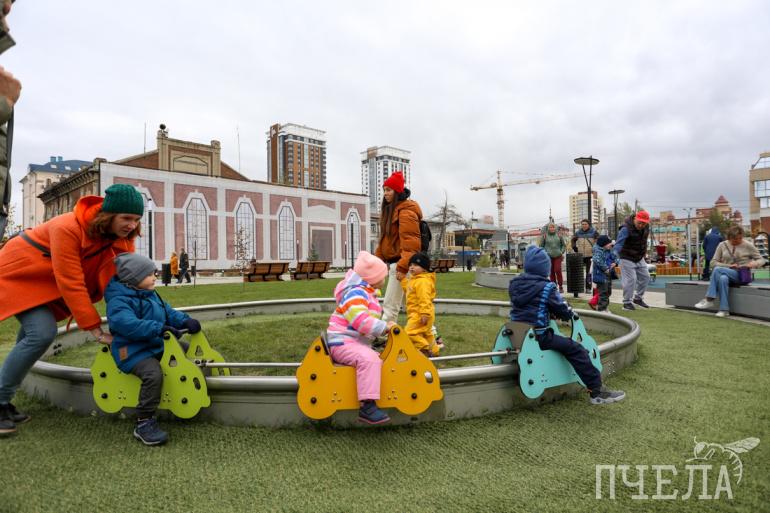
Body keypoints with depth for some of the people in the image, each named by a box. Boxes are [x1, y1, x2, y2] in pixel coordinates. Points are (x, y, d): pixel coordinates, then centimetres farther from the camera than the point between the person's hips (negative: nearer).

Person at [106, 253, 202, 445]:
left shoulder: (150, 295, 13)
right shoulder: (119, 301, -17)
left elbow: (168, 312, 11)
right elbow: (129, 324, -33)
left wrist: (185, 321, -8)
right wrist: (161, 328, -38)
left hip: (157, 345, 10)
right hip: (134, 351, -10)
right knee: (153, 374, -33)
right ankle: (144, 423, -20)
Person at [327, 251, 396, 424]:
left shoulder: (367, 293, 20)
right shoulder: (356, 293, -15)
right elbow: (360, 320, -29)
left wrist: (384, 327, 15)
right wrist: (384, 326, -23)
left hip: (356, 343, 11)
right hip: (342, 343, -11)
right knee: (369, 359, -34)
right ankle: (367, 407, -36)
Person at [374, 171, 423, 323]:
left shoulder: (406, 210, -13)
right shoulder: (389, 209, 18)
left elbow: (410, 241, -22)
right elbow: (384, 239, 21)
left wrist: (402, 266, -26)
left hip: (400, 263, -10)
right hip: (392, 262, 10)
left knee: (389, 305, -7)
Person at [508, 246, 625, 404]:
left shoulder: (513, 284, 5)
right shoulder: (546, 287, -13)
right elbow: (565, 311, -7)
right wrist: (571, 314, 18)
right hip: (538, 337, -8)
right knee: (575, 349, -4)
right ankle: (597, 391, -1)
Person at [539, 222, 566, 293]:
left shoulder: (559, 235, 7)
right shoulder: (544, 236, 2)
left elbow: (564, 245, 15)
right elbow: (541, 246, 7)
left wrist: (562, 252, 3)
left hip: (558, 256, 0)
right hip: (548, 257, 0)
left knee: (558, 270, -10)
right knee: (551, 272, 1)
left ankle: (561, 286, 0)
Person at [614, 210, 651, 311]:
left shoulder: (646, 227, -2)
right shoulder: (626, 229, -26)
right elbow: (618, 244, -32)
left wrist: (644, 251, 20)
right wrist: (616, 257, -43)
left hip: (640, 258, 8)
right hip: (627, 258, -8)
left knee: (645, 277, 10)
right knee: (630, 279, -11)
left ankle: (638, 298, 27)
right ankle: (627, 303, 2)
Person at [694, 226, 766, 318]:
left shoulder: (748, 245, 1)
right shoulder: (722, 245, 7)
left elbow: (761, 260, 5)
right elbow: (714, 262, 4)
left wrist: (754, 263, -19)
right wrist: (729, 266, -13)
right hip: (727, 273, 3)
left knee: (717, 269, -31)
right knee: (723, 278, -36)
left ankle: (709, 300, -31)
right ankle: (724, 310, -34)